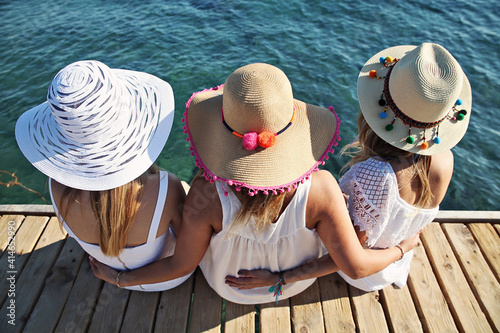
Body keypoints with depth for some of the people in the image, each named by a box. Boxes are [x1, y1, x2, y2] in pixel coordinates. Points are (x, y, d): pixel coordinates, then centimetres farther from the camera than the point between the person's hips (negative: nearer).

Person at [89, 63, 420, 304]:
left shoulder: (207, 193, -37)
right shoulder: (320, 188, -36)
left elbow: (182, 264, -22)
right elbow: (356, 266, -24)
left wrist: (120, 278, -4)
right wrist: (402, 246, -3)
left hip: (230, 284, 0)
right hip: (296, 280, 1)